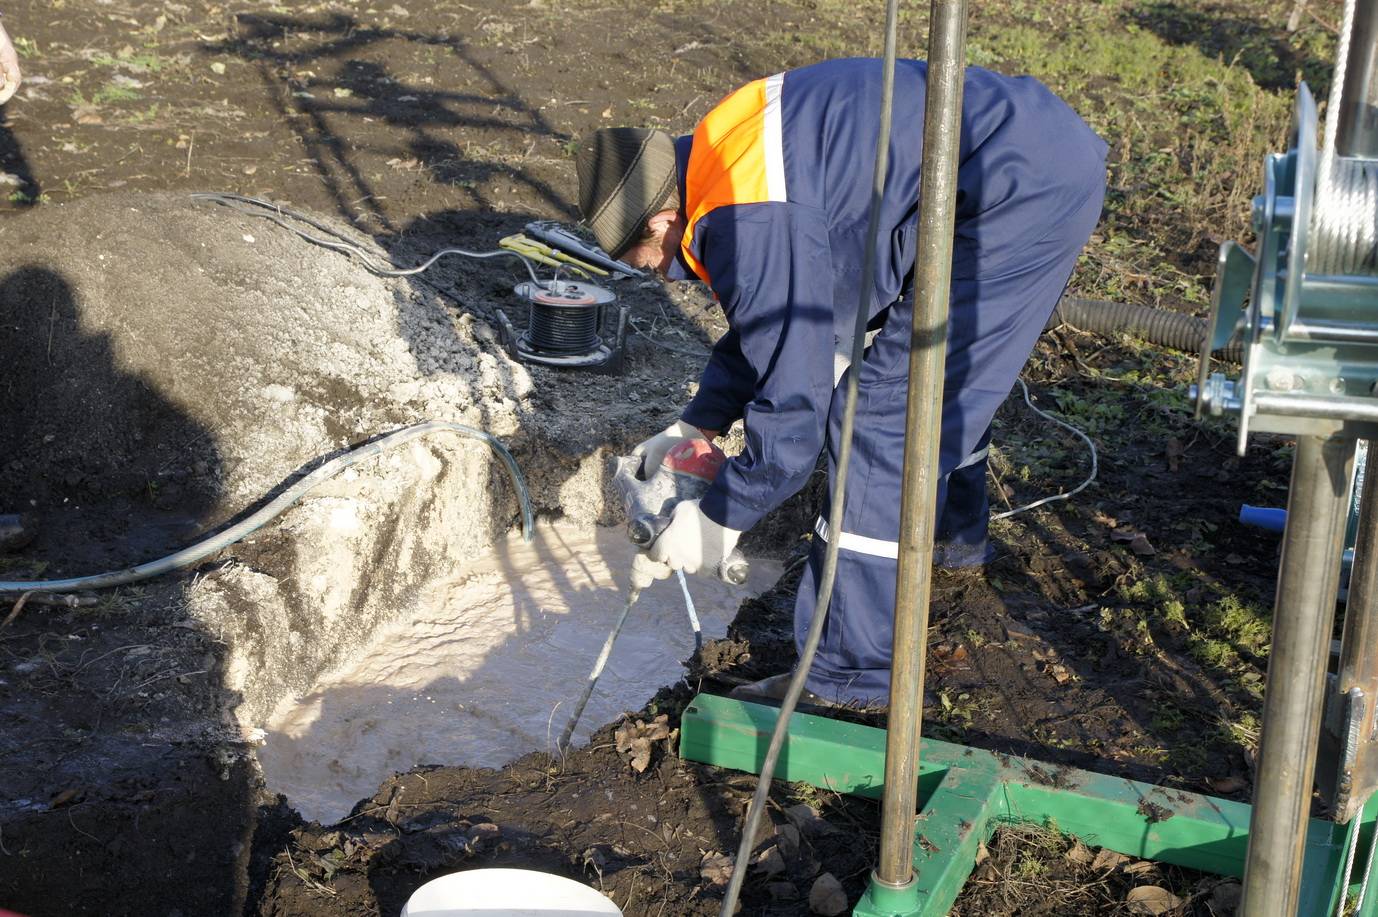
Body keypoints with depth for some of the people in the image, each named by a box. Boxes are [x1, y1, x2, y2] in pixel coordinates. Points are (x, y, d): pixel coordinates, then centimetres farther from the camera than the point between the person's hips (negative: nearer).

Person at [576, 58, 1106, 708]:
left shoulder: (756, 226, -22)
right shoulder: (727, 148, 11)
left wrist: (718, 519, -5)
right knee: (944, 371, 29)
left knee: (885, 411, -8)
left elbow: (795, 404, -18)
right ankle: (955, 532, 54)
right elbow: (769, 325, 23)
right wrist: (694, 428, 24)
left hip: (1021, 190, -11)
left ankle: (852, 673, 0)